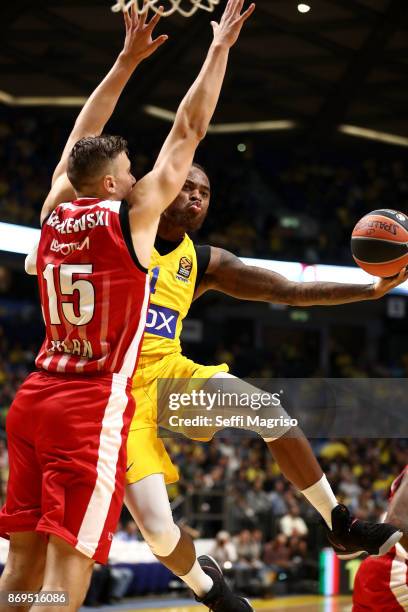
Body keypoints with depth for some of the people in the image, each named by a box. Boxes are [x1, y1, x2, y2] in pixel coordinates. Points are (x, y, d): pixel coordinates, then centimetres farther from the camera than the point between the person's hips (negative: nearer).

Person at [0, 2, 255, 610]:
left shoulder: (54, 210, 8)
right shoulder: (131, 215, -6)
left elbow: (83, 137, 23)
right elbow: (188, 128, 0)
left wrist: (128, 59, 29)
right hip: (92, 407, -6)